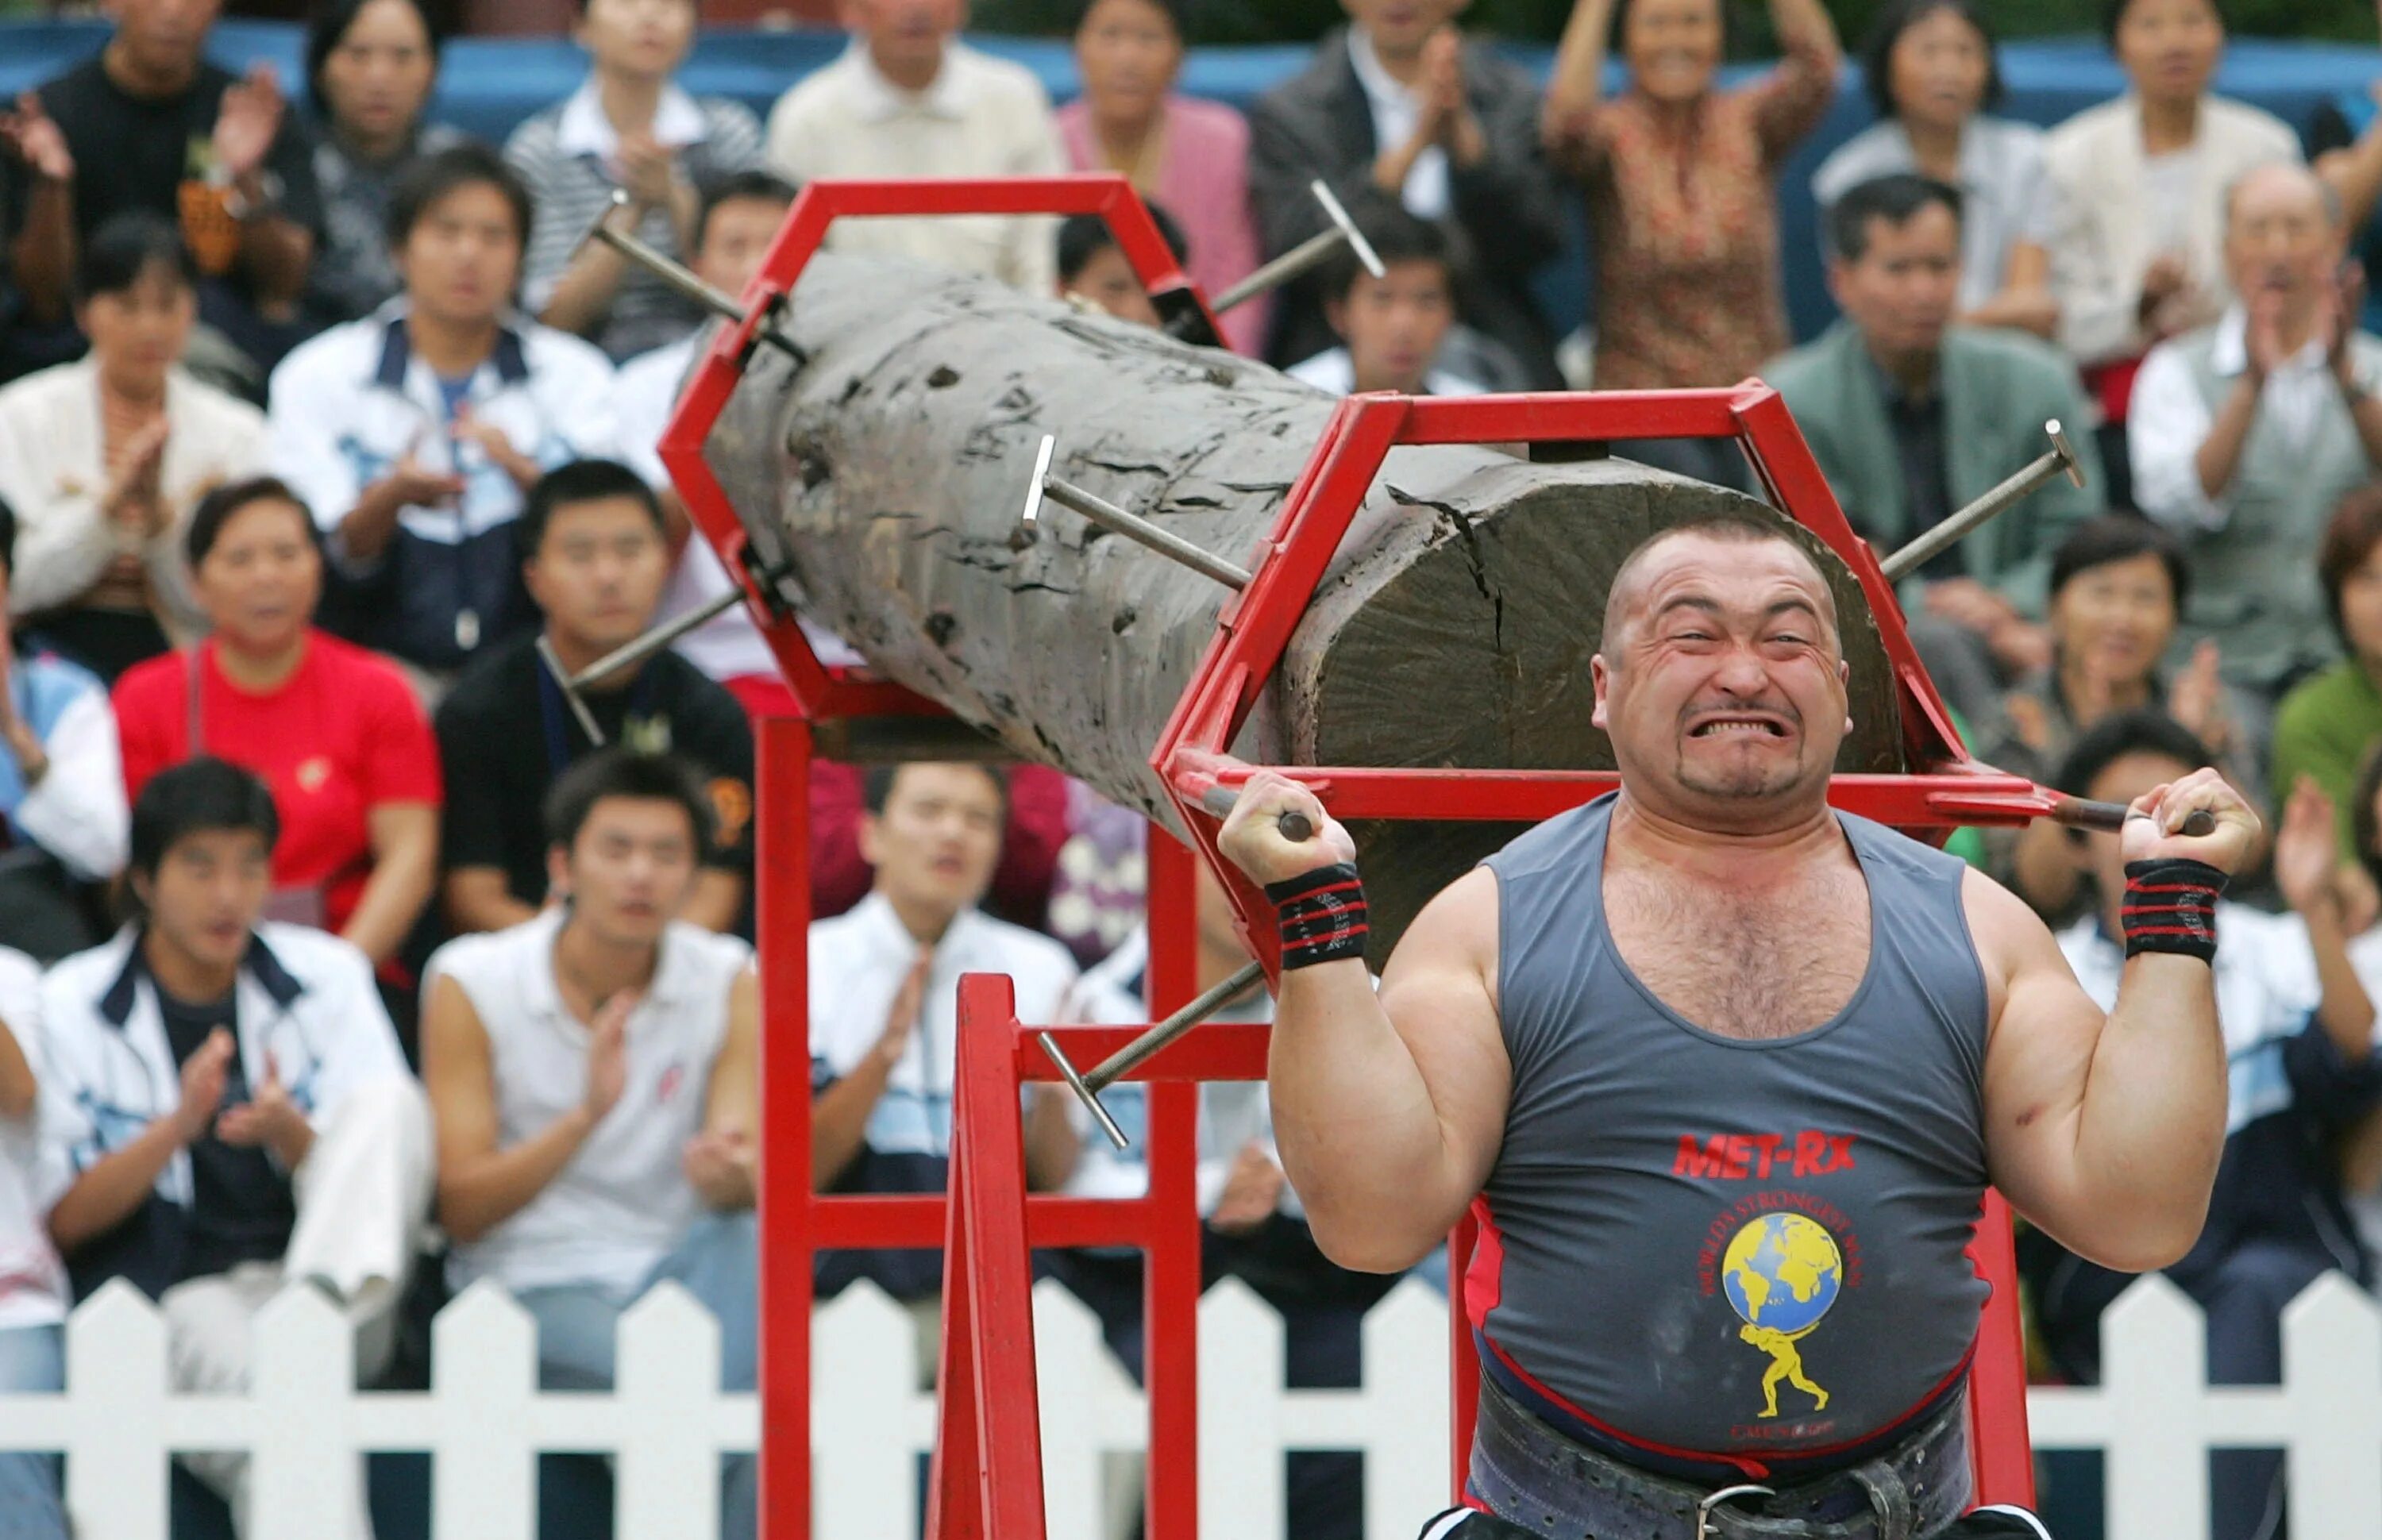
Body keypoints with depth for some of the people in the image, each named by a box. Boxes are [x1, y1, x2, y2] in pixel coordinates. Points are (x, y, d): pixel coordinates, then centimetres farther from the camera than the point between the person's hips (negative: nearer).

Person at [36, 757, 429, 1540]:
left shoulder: (327, 976, 11)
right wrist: (176, 1128, -18)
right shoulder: (68, 1006, 4)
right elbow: (61, 1223, -1)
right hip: (174, 1305, -3)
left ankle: (329, 1300, -45)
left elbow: (383, 1161, 5)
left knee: (390, 1101, -23)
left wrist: (289, 1134, -18)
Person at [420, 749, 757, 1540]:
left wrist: (729, 1173, -35)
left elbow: (755, 1182, -9)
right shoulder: (472, 984, -3)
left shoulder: (727, 984, 3)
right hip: (532, 1283, -2)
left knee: (748, 1237, -34)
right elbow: (459, 1209, -8)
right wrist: (585, 1117, -23)